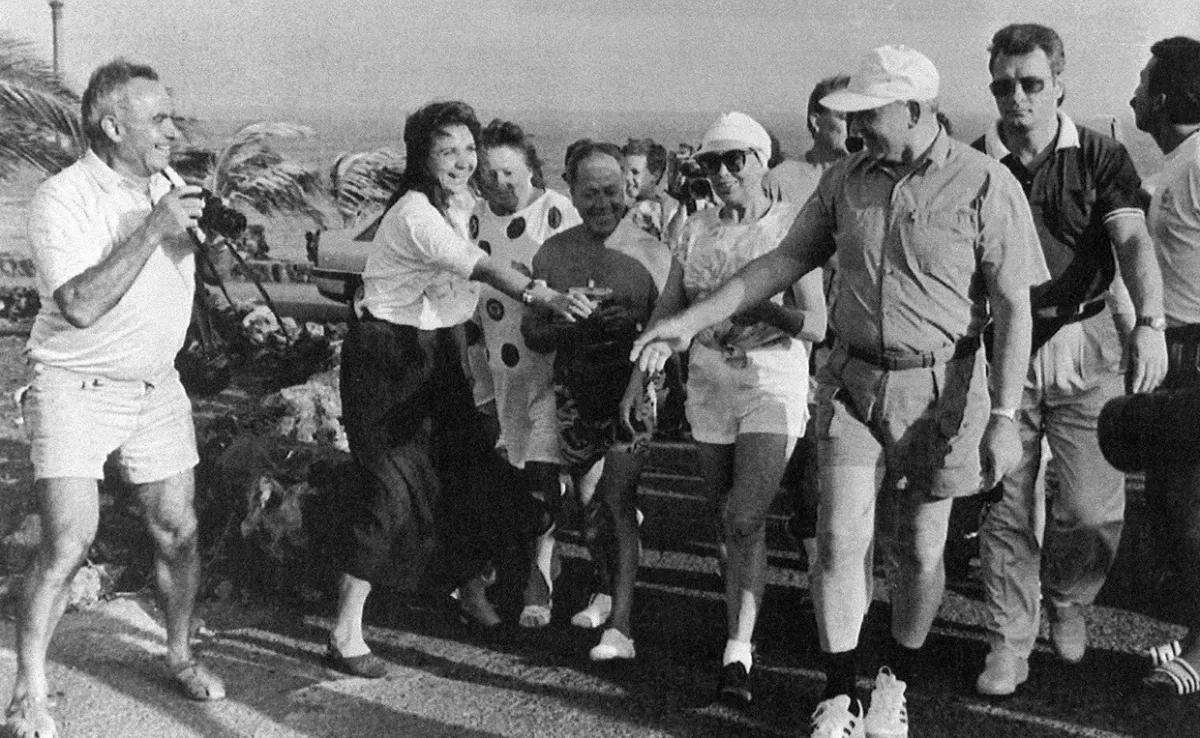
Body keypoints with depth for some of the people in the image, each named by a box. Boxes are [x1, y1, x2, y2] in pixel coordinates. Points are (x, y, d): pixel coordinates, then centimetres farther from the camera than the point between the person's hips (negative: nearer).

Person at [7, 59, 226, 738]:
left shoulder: (169, 190, 6)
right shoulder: (63, 198, -14)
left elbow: (202, 269, 17)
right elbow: (80, 305, -25)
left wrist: (207, 227, -4)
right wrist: (152, 230, -27)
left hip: (158, 389, 6)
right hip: (76, 390, -6)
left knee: (178, 530, 6)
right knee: (68, 543, -11)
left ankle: (181, 655, 26)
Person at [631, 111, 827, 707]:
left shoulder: (790, 225, -4)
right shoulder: (696, 230, 7)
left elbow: (815, 326, -7)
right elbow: (665, 316, 8)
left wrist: (756, 303, -24)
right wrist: (639, 383, -4)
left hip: (772, 379, -4)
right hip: (709, 380, 4)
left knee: (744, 519, -15)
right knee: (728, 520, 10)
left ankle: (737, 653, -12)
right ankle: (742, 637, 22)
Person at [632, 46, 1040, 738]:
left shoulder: (987, 186, -12)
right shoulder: (847, 180, 2)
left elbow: (1014, 309, -12)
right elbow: (784, 261, 7)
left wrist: (1005, 416, -17)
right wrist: (690, 322, 2)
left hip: (940, 388, -3)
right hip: (852, 381, 3)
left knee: (921, 549, 9)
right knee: (840, 539, -4)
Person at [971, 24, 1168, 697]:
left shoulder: (1102, 157, 1)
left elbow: (1133, 240, -13)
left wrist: (1150, 321, -30)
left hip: (1086, 345, 0)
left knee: (1094, 508, 0)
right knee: (1007, 508, 4)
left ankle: (1067, 602, 30)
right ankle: (1011, 640, 19)